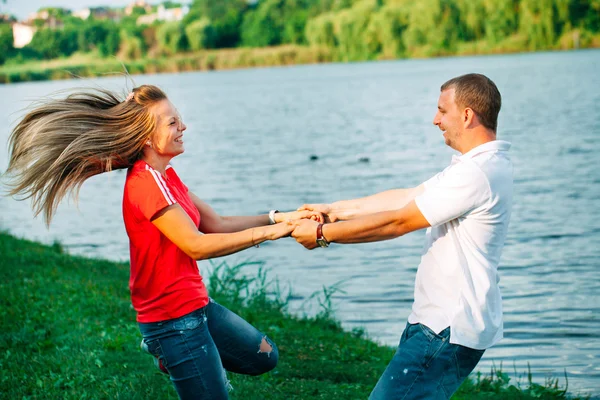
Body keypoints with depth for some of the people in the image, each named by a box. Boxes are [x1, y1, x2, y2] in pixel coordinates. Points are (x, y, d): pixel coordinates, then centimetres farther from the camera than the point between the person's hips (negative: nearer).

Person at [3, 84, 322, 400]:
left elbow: (216, 224, 7)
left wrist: (277, 218, -3)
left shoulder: (165, 176, 9)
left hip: (195, 304, 10)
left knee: (264, 356, 21)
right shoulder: (146, 182, -22)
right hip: (174, 317, -10)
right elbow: (196, 245, -26)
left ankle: (170, 356, 24)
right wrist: (266, 232, -23)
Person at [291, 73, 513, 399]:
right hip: (444, 318, 11)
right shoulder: (482, 163, 13)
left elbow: (397, 222, -18)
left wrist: (322, 233, -10)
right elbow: (407, 197, 15)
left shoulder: (477, 173, -21)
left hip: (449, 328, -11)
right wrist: (334, 209, 13)